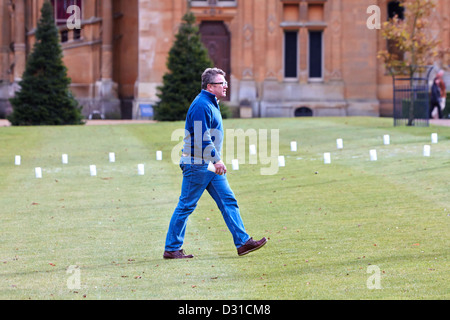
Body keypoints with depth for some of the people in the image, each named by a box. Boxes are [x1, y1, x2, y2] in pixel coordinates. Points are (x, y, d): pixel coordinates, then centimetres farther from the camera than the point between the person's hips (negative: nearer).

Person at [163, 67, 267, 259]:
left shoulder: (211, 104, 17)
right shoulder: (201, 105, -16)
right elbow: (202, 137, -23)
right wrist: (216, 160, -26)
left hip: (210, 165, 10)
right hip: (197, 166, -10)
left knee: (228, 201, 4)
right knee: (186, 206, -3)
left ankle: (243, 243, 2)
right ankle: (171, 249, 4)